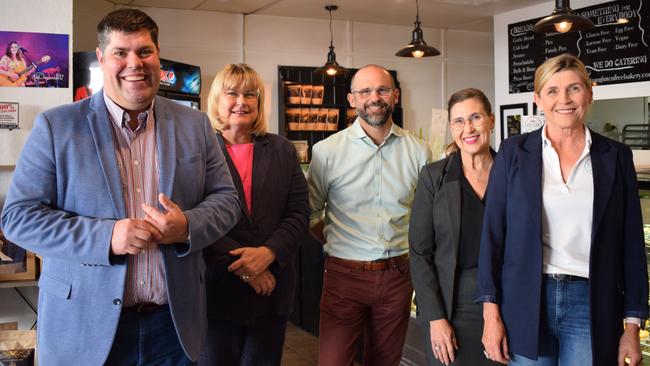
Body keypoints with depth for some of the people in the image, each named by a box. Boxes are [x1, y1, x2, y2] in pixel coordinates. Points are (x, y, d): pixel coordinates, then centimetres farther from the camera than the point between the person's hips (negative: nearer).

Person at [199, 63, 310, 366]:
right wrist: (240, 263, -17)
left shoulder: (282, 150, 8)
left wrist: (268, 252, -14)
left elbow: (299, 213, 2)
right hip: (216, 289, -2)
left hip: (272, 287, 3)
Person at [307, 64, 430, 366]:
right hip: (345, 274, -2)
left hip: (397, 275, 3)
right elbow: (310, 213, 4)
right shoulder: (327, 151, -5)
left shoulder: (417, 151, 2)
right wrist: (338, 243, 1)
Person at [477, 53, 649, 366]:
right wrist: (491, 314, -6)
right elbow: (492, 232, -1)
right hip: (525, 304, 0)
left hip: (591, 305, 1)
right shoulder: (514, 151, 0)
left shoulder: (616, 156, 3)